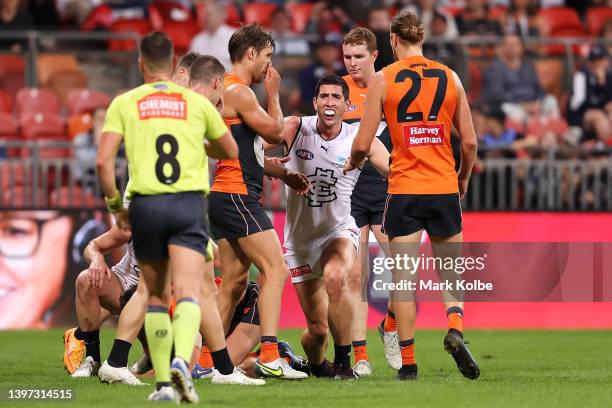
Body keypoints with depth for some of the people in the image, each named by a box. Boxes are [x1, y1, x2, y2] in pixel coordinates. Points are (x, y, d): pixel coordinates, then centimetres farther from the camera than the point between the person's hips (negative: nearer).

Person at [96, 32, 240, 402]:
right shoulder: (197, 103, 11)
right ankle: (181, 360, -37)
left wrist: (115, 206, 10)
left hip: (145, 205, 1)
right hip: (189, 204, -1)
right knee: (189, 294, -11)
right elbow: (230, 152, 23)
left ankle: (164, 383, 13)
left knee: (157, 297, 16)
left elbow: (103, 160, -3)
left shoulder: (124, 103, 7)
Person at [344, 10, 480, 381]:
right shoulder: (450, 78, 4)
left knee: (403, 278, 3)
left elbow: (363, 144, -4)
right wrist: (463, 178, 23)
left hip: (404, 190, -2)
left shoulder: (383, 80, -2)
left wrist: (353, 163, 18)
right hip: (445, 189, 2)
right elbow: (470, 142, 5)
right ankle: (455, 329, -14)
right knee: (451, 271, 13)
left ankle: (408, 362, 0)